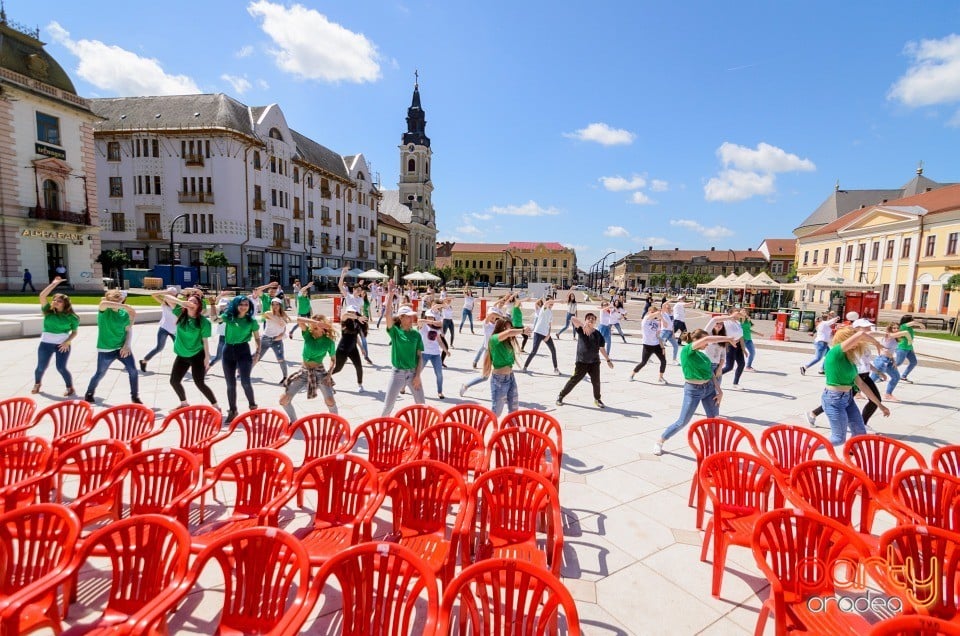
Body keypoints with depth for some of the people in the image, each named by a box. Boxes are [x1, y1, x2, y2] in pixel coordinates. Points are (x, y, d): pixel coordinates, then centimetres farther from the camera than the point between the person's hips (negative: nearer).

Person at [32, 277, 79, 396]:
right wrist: (54, 283, -11)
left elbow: (74, 332, 3)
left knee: (61, 367, -6)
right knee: (41, 366, 11)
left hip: (63, 344, -3)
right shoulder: (49, 311, 1)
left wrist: (67, 342, -13)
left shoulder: (71, 317, -3)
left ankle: (71, 388, 6)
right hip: (46, 343, 3)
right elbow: (42, 295, -10)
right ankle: (37, 384, 39)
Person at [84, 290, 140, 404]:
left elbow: (129, 330, 2)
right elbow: (103, 303, -33)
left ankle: (135, 396, 11)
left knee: (133, 371, -4)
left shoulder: (124, 313, 0)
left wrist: (127, 345, -11)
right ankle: (89, 393, 39)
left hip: (122, 348, 2)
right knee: (100, 374, 12)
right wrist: (126, 306, -41)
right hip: (105, 349, -2)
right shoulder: (104, 311, -8)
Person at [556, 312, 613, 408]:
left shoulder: (598, 334, 5)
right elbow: (573, 319, -20)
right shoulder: (581, 330, -4)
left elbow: (602, 348, 15)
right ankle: (560, 396, 15)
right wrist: (584, 325, -34)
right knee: (573, 380, 0)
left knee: (596, 381, 5)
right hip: (581, 362, -3)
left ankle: (597, 399, 30)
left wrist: (608, 360, 18)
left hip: (594, 362, 3)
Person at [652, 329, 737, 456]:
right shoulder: (686, 350, -14)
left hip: (709, 388, 7)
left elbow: (711, 373, 8)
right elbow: (707, 339, -27)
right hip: (693, 390, -7)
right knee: (682, 422, 0)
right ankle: (659, 442, 17)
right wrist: (727, 338, -18)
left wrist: (719, 391, 0)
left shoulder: (702, 354, 7)